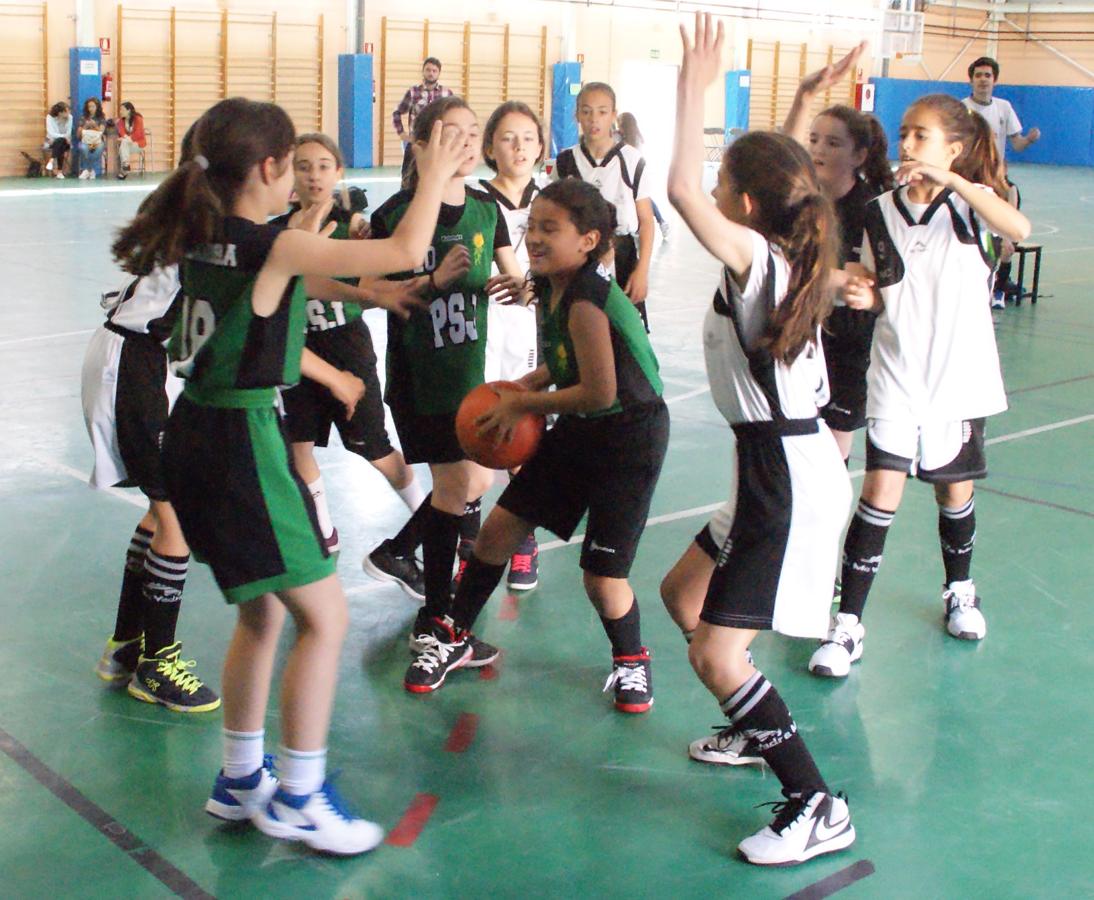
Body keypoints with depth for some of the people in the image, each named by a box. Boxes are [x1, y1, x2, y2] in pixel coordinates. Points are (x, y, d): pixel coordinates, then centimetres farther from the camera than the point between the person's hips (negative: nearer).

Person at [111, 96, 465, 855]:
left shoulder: (201, 238, 6)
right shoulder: (276, 247, -16)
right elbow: (405, 252, -17)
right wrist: (433, 178, -2)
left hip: (195, 437, 9)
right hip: (242, 442, -9)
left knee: (263, 612, 21)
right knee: (324, 616, 1)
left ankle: (241, 779, 33)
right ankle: (298, 798, 10)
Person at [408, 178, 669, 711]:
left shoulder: (587, 302, -27)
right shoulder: (548, 288, 0)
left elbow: (600, 392, -29)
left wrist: (522, 403, -17)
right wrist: (526, 385, -2)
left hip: (630, 437, -9)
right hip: (579, 430, 9)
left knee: (601, 575, -5)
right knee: (499, 529, 8)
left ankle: (631, 662, 26)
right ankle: (454, 639, 26)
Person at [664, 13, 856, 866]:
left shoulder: (755, 256, -18)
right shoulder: (789, 263, 7)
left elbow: (681, 188, -30)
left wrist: (694, 85, -23)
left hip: (789, 481, -10)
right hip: (786, 465, 10)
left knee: (715, 655, -9)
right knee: (682, 591, 24)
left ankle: (817, 808, -2)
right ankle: (760, 732, 39)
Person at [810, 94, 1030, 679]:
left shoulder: (970, 201, -7)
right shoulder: (880, 213, 1)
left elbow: (1019, 228, -30)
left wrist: (950, 179, -35)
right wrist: (864, 297, -14)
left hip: (959, 374, -1)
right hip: (896, 373, 1)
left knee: (955, 491, 13)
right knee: (880, 493, -8)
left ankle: (960, 591, 41)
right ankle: (847, 624, -2)